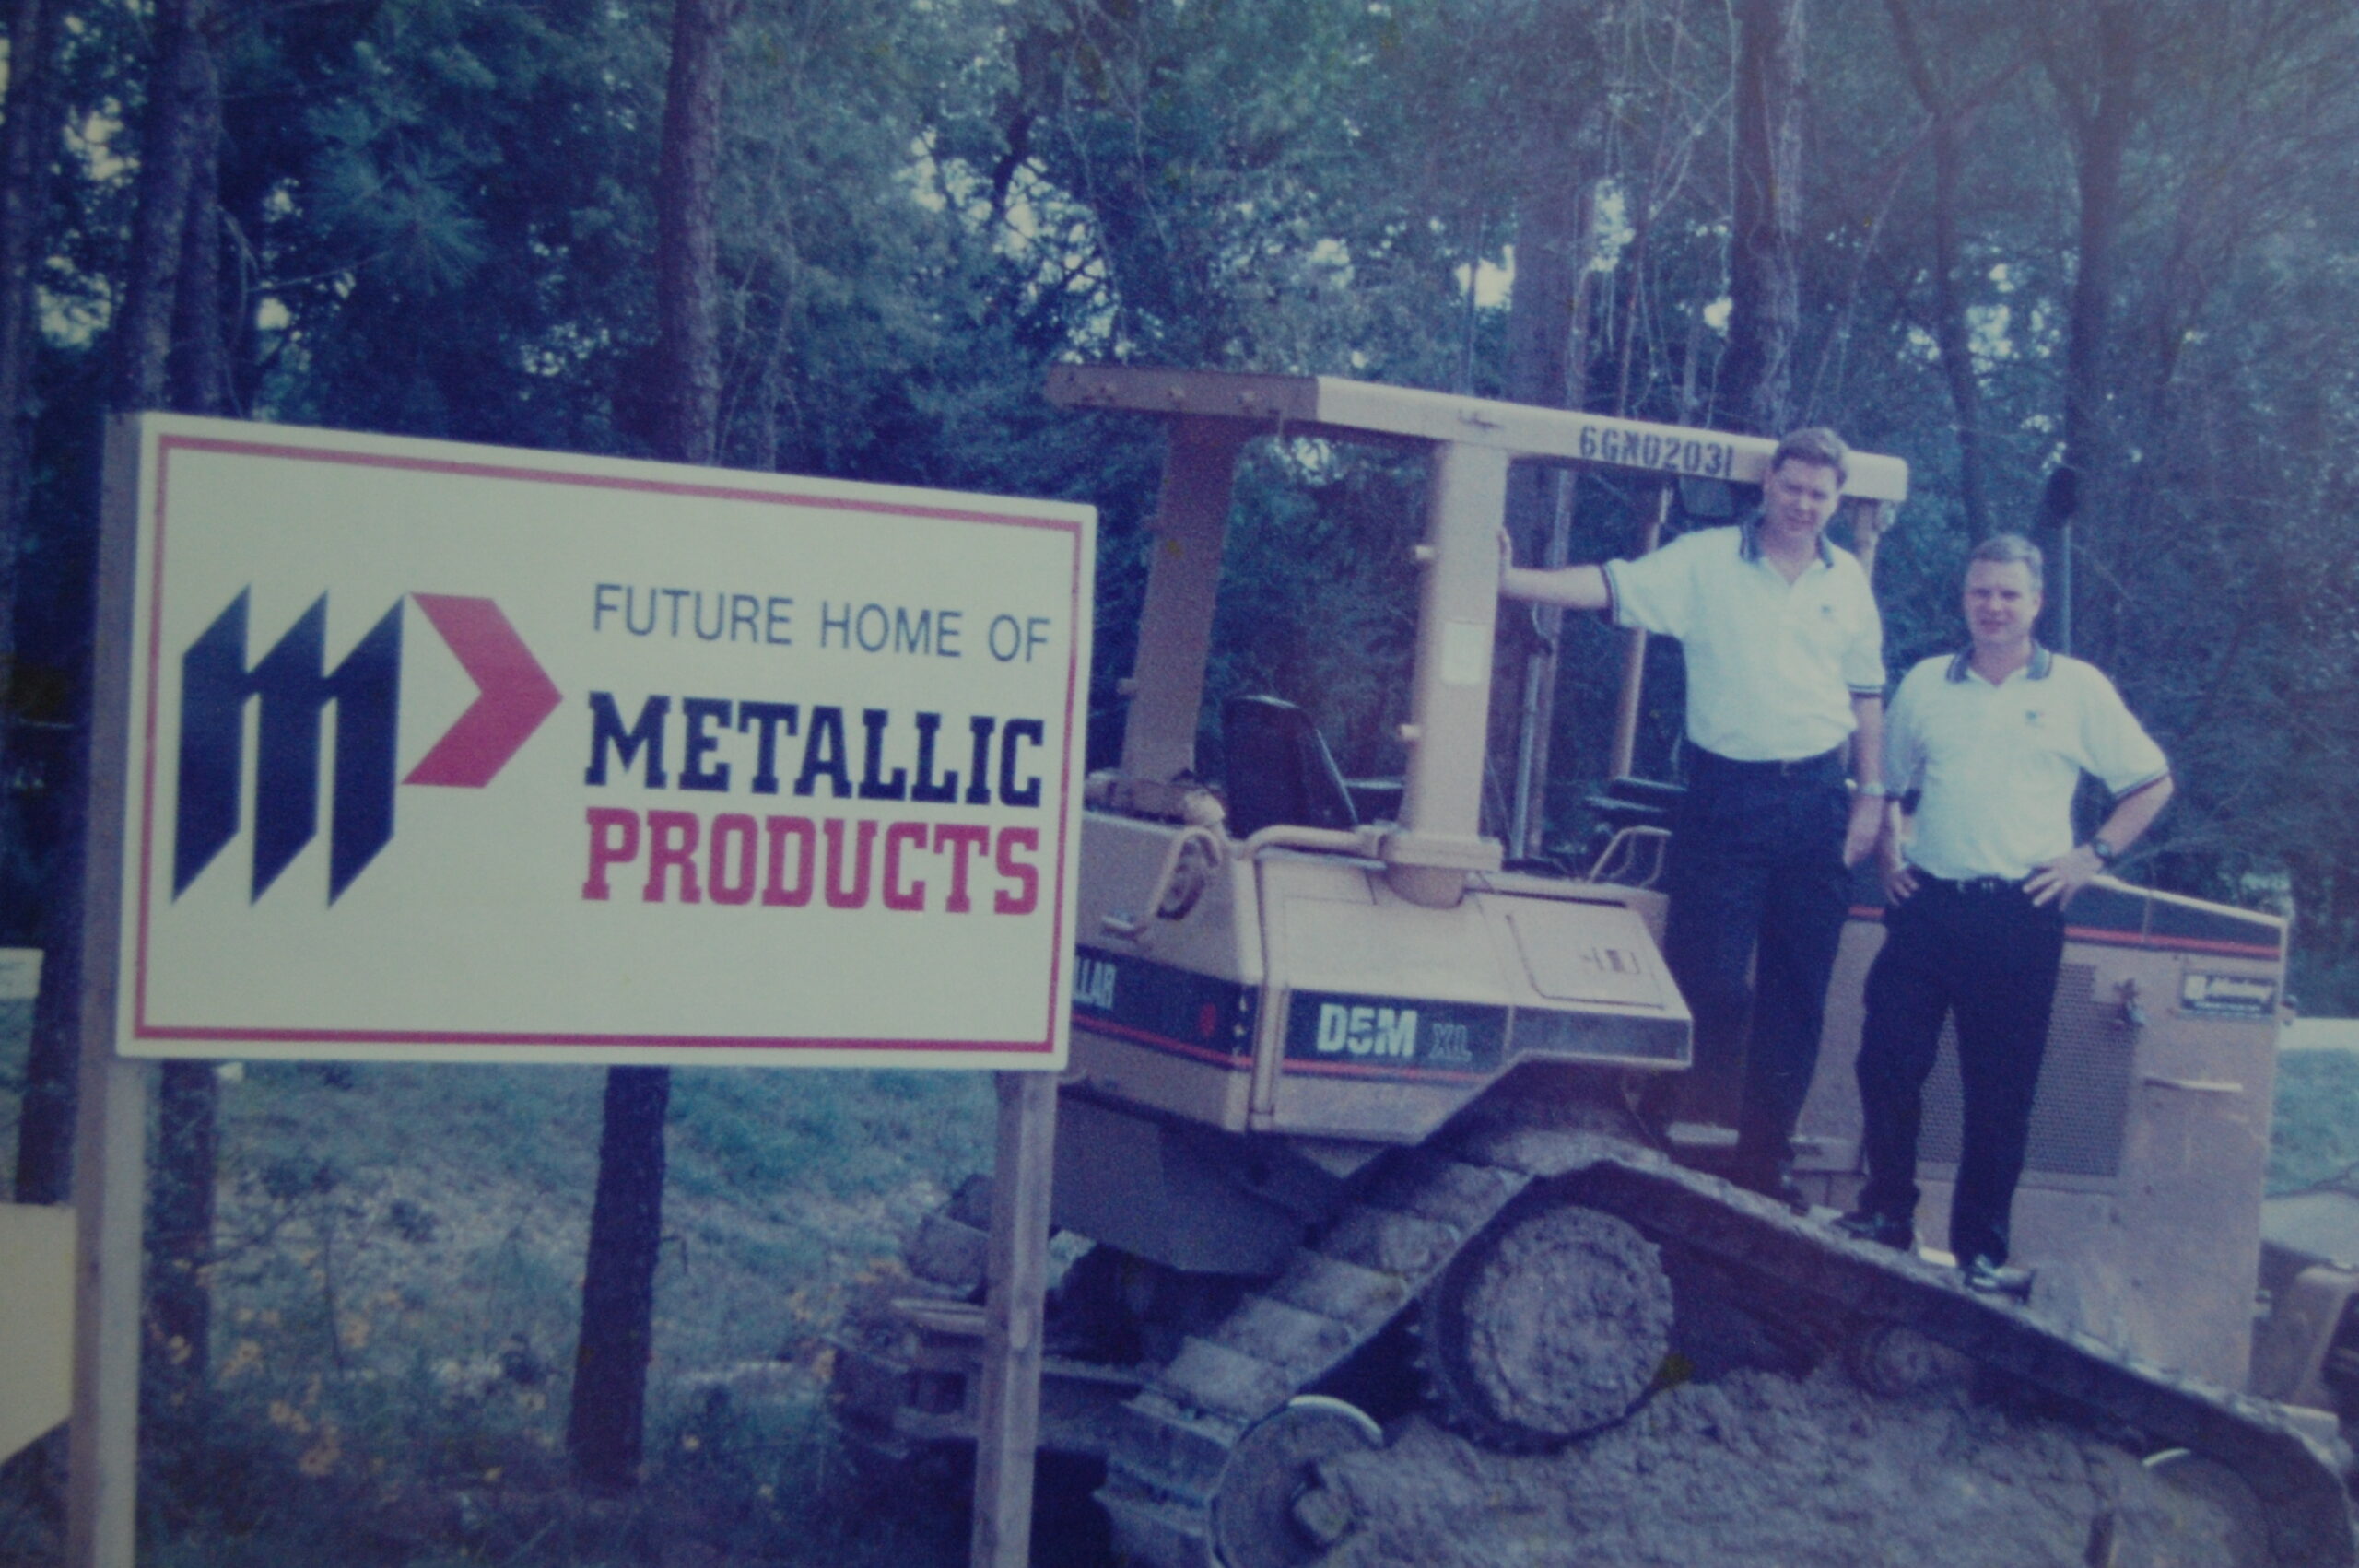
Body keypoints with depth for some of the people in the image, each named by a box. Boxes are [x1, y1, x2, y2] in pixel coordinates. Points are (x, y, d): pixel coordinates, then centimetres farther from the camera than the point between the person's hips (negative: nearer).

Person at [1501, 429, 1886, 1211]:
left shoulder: (1848, 581, 9)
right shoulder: (1706, 561, -3)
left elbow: (1866, 693, 15)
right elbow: (1610, 586, -14)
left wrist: (1871, 794, 9)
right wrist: (1502, 580, -28)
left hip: (1816, 799, 4)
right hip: (1727, 796, -3)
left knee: (1796, 991, 7)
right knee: (1705, 977, -7)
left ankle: (1765, 1155, 18)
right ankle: (1649, 1136, 10)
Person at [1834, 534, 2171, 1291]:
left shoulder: (2078, 690, 3)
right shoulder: (1925, 684, 10)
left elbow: (2151, 782, 8)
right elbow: (1885, 782, 22)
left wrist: (2092, 855, -1)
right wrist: (1889, 855, 8)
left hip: (2020, 913, -2)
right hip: (1927, 905, 2)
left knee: (2001, 1088, 3)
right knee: (1887, 1061, -2)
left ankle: (1981, 1246, 14)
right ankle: (1886, 1210, 15)